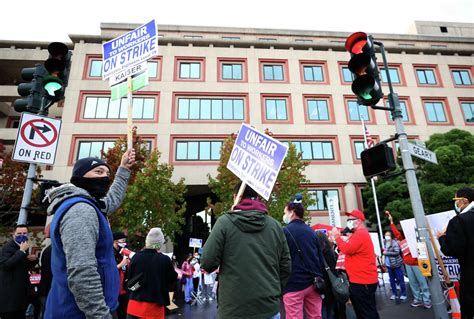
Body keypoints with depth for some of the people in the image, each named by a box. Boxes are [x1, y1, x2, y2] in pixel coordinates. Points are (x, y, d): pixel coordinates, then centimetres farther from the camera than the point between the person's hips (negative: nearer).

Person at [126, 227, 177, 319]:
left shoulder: (136, 256, -10)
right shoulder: (165, 260, -18)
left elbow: (129, 278, 4)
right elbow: (173, 278, -2)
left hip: (134, 303, 3)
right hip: (154, 305, -2)